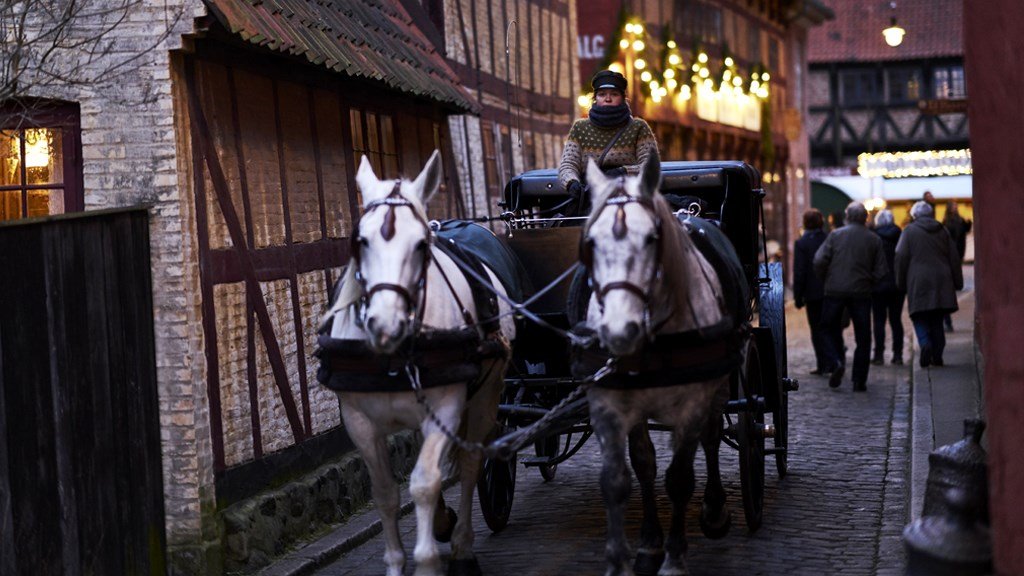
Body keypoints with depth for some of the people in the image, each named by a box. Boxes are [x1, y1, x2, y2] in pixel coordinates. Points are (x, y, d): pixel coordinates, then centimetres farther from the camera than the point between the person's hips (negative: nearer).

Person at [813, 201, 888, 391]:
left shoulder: (835, 235, 0)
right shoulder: (874, 239, 3)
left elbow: (819, 260, -7)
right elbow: (880, 271, 1)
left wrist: (826, 280, 9)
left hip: (834, 291, -1)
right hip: (861, 292, 1)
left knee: (831, 331, 14)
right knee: (862, 338, 9)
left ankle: (837, 362, -11)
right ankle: (859, 381, 6)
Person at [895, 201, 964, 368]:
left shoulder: (910, 231, 0)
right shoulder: (942, 231, 12)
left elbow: (901, 258, -4)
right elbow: (954, 258, 12)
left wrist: (901, 282, 3)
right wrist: (957, 282, 16)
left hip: (918, 282, -4)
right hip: (941, 282, 4)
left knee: (919, 317, 0)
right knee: (937, 319, 11)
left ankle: (925, 344, -26)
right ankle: (937, 356, 9)